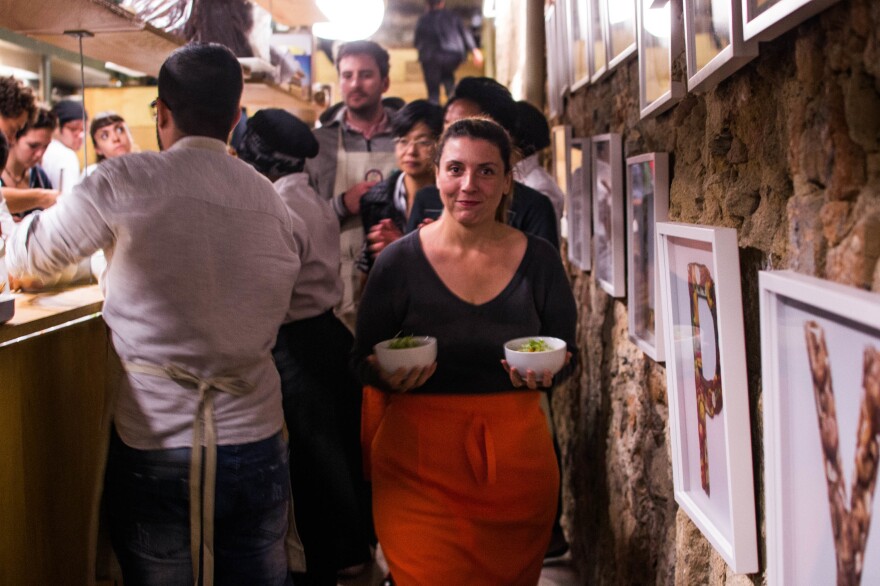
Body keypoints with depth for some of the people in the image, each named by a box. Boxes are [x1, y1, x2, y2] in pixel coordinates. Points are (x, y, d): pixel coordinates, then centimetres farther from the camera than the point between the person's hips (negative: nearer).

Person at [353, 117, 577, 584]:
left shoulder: (538, 260, 1)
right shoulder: (399, 261, -3)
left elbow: (567, 355, 9)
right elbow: (362, 360, 4)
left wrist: (546, 371, -13)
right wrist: (389, 376, -17)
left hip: (516, 455, 2)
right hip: (420, 460, -2)